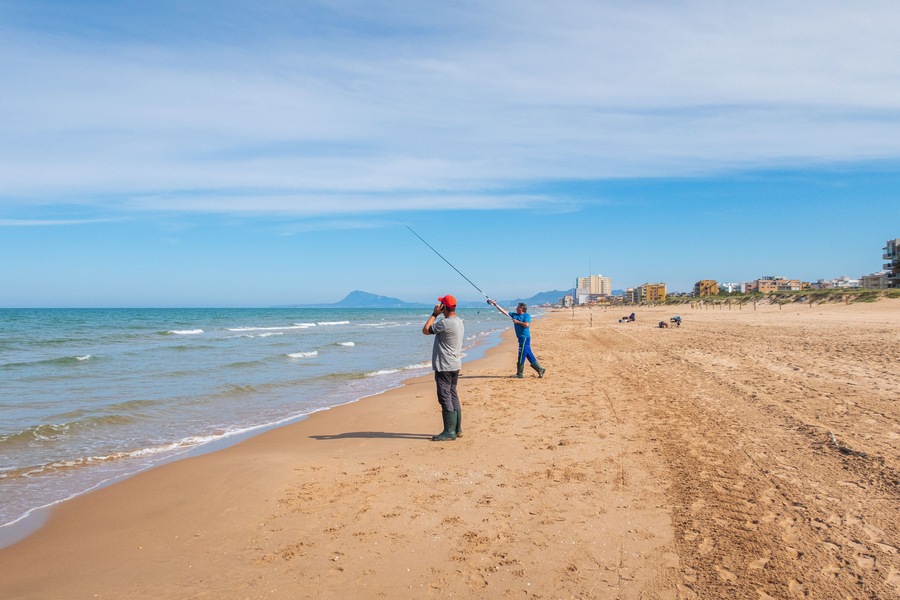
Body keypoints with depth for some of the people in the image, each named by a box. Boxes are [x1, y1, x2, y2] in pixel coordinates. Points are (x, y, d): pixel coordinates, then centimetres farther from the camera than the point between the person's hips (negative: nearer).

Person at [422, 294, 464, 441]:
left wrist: (434, 314, -6)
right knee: (452, 396, 15)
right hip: (455, 365, 10)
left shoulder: (445, 323, -22)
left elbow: (425, 330, -10)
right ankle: (457, 429, 22)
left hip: (444, 366, -10)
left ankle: (449, 432, -1)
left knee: (445, 397, -5)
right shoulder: (459, 322, 10)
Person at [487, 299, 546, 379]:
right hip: (521, 338, 8)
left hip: (525, 337, -8)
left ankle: (520, 374, 0)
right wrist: (496, 305, 11)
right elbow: (504, 311, 14)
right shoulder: (515, 315, 14)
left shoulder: (526, 315, -6)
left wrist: (517, 322, -12)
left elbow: (526, 325, -22)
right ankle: (540, 369, 14)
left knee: (521, 356, -5)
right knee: (529, 355, 10)